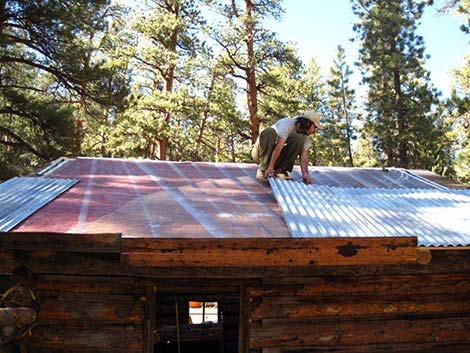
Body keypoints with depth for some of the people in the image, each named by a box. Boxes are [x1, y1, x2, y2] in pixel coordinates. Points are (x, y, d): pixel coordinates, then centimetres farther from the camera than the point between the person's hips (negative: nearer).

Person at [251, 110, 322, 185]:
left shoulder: (305, 136, -4)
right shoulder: (287, 124, -24)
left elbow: (304, 156, -16)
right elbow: (278, 147, -36)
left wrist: (305, 174, -35)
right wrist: (270, 167, -45)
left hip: (278, 155, 5)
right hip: (260, 153, -5)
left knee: (300, 140, -19)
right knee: (269, 132, -36)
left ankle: (279, 170, -16)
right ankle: (263, 170, -29)